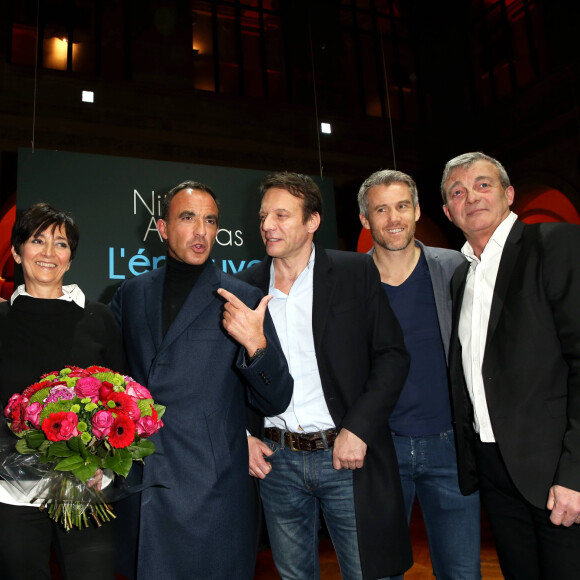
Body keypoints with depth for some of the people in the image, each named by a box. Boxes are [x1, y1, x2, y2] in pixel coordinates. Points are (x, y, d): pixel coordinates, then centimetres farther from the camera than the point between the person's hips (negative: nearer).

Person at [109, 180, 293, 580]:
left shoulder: (244, 301, -5)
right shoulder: (131, 294, 6)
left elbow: (276, 402, -5)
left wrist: (257, 346, -23)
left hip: (211, 491, -3)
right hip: (136, 487, 3)